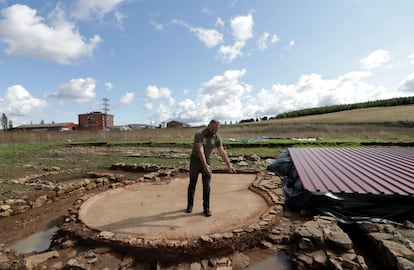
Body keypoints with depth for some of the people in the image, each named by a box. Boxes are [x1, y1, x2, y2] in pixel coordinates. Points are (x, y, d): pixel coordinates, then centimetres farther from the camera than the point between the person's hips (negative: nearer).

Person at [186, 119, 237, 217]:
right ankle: (190, 205, 26)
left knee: (206, 185, -3)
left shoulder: (217, 137, -10)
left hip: (207, 161, 3)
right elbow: (200, 151, -35)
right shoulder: (199, 134, -25)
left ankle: (206, 208, 8)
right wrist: (205, 165, -46)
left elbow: (222, 152, -14)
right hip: (195, 160, -3)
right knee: (192, 184, 8)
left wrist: (229, 165, -25)